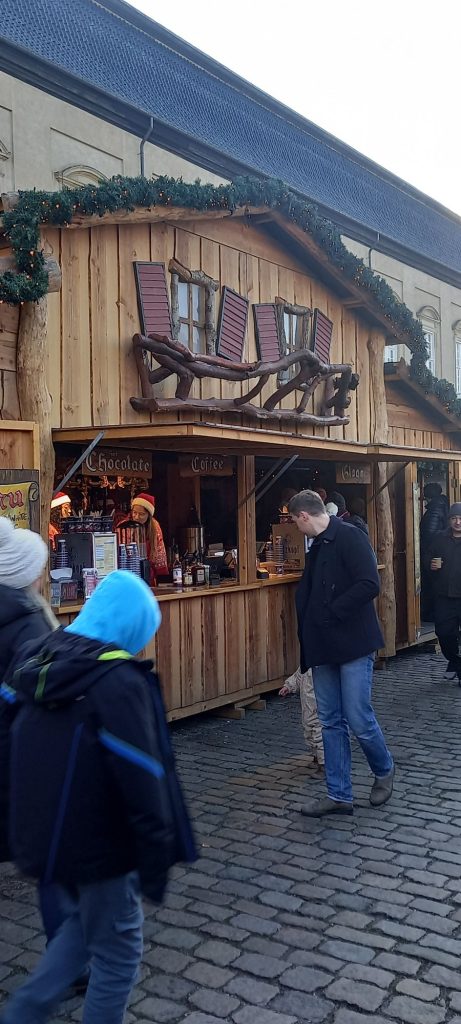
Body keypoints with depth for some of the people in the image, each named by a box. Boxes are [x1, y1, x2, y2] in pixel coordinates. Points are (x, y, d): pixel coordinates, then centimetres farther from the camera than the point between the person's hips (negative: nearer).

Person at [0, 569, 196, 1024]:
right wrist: (155, 860, -13)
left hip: (45, 835, 8)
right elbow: (141, 780, -22)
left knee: (84, 924, 28)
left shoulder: (43, 662, 1)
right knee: (117, 953, 13)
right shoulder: (118, 681, -22)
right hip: (97, 842, -7)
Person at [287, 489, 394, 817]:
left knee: (359, 720, -2)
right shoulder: (318, 547, 15)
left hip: (353, 644, -8)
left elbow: (369, 585, -21)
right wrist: (309, 640, 10)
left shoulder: (350, 537, -12)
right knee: (331, 722, 9)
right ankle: (340, 796, 18)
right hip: (324, 648, 8)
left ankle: (384, 771, 26)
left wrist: (329, 614, -16)